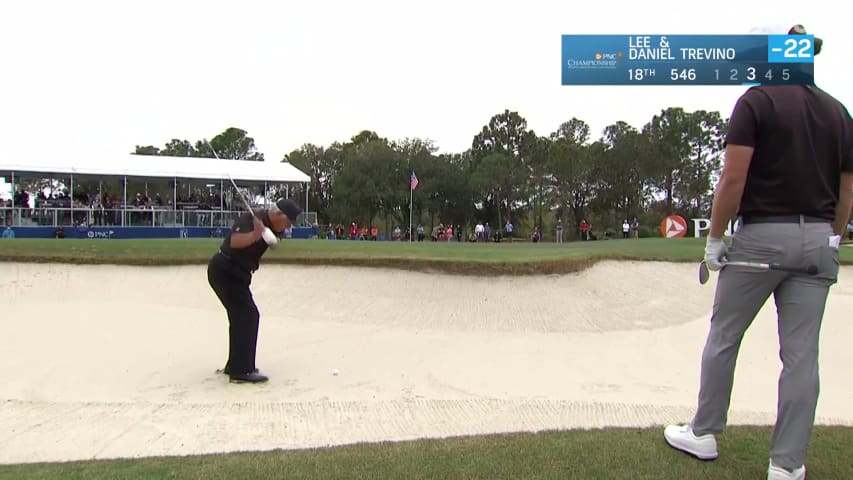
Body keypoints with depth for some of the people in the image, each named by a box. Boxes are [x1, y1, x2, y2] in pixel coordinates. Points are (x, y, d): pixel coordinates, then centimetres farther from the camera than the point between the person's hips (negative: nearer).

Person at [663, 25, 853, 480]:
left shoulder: (756, 101, -7)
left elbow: (733, 179, -15)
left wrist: (714, 238, -7)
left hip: (762, 237, -5)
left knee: (723, 337, 10)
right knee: (801, 353, 6)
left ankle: (703, 434, 23)